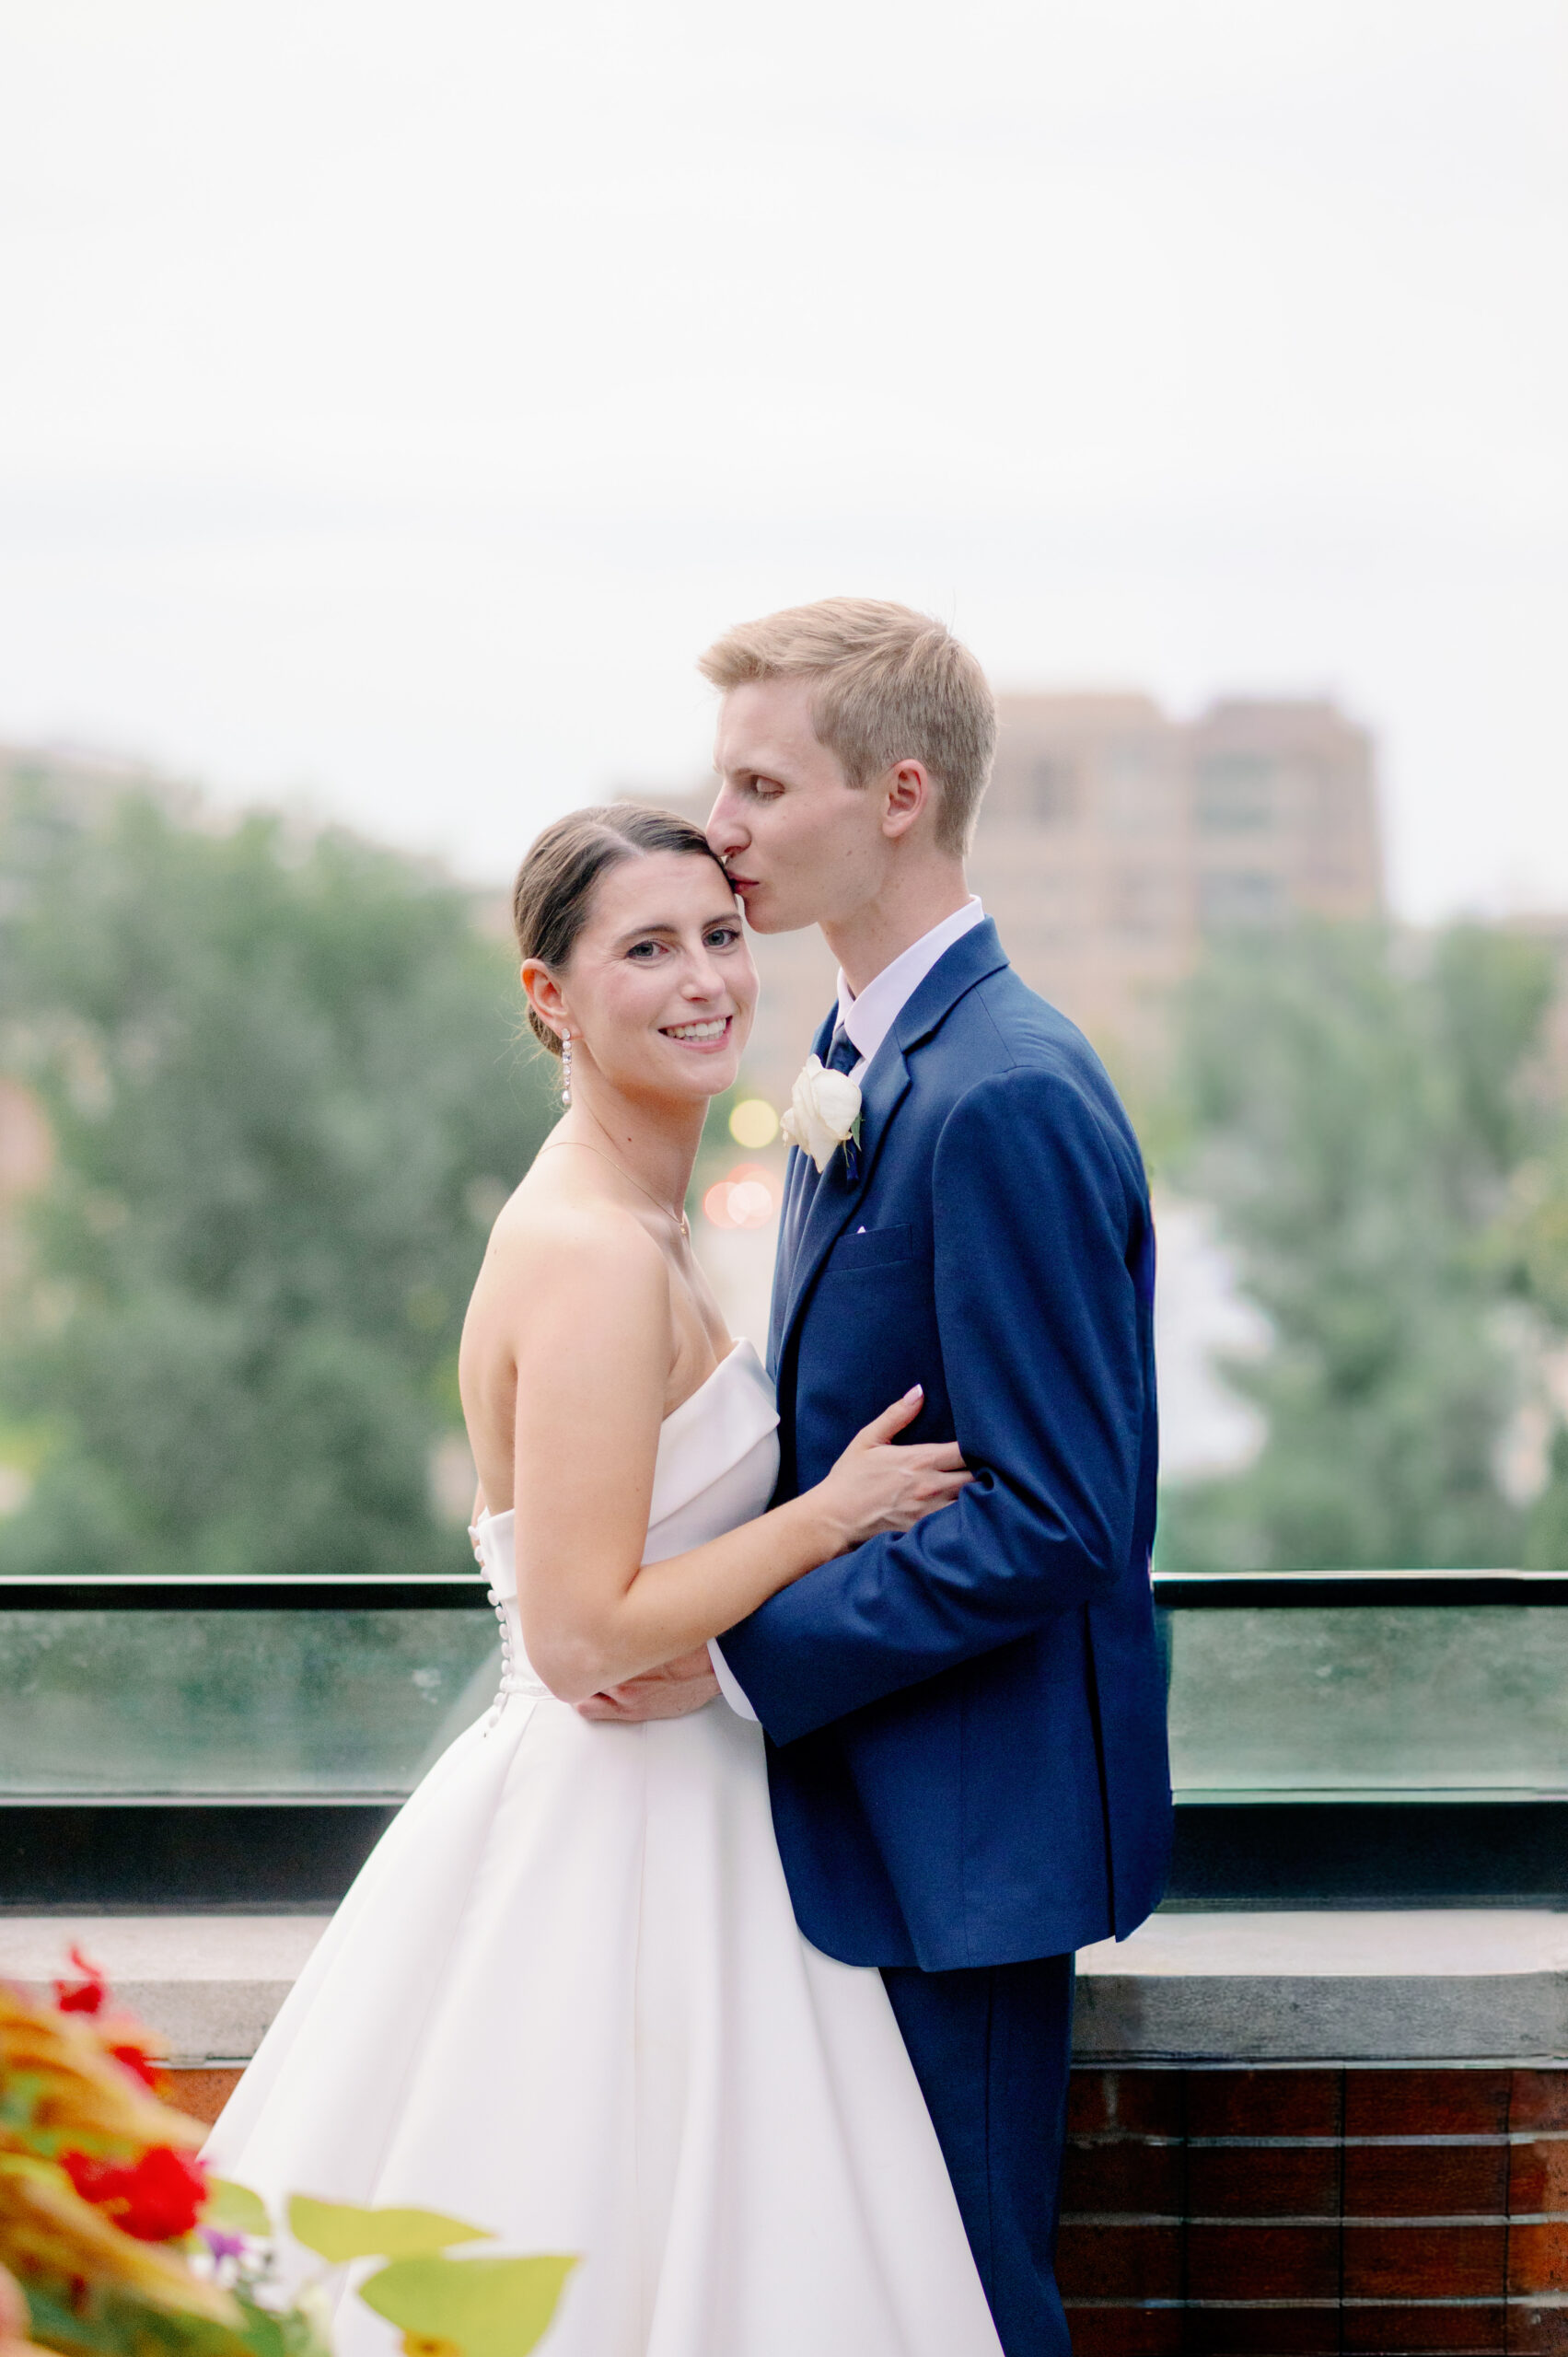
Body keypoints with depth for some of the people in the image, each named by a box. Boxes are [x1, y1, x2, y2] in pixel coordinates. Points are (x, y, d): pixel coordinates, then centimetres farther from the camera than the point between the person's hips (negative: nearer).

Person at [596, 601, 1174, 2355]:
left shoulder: (1000, 1100, -22)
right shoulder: (866, 1059, 11)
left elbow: (1051, 1519, -24)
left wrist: (740, 1657, -21)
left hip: (967, 1820, -10)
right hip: (870, 1796, 10)